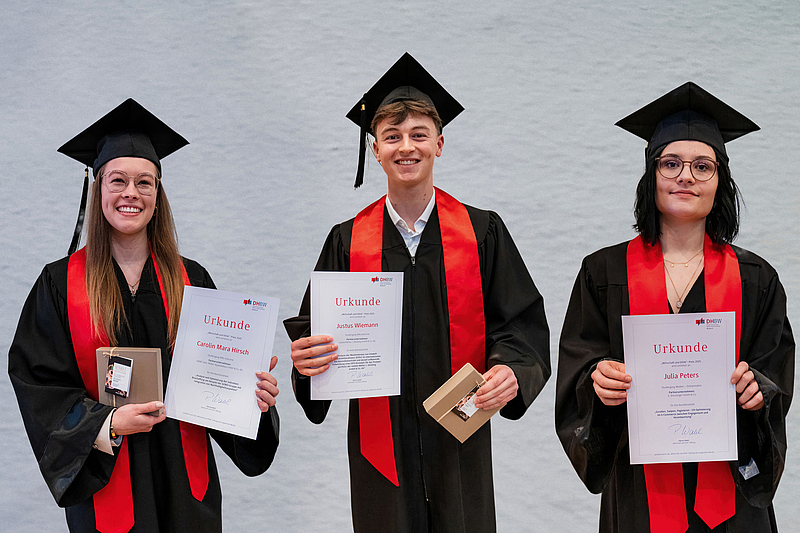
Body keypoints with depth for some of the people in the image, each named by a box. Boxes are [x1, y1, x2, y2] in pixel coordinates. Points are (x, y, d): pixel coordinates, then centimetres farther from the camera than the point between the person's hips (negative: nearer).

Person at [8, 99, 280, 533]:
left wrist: (252, 395, -16)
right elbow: (37, 381, -6)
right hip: (104, 481, -2)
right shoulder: (61, 284, -2)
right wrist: (108, 424, -20)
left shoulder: (190, 280, 4)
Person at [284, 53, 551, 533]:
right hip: (382, 451, 1)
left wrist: (511, 370, -21)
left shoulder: (483, 233, 2)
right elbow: (314, 332, 5)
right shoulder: (348, 242, 5)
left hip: (460, 443, 0)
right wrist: (309, 360, -18)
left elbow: (522, 325, -1)